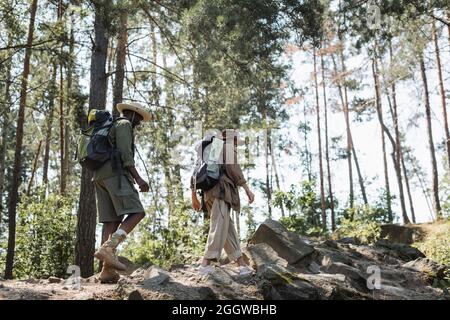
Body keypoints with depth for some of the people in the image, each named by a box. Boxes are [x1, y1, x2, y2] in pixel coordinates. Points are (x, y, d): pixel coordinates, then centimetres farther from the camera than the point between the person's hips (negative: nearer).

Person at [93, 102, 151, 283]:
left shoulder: (108, 129, 32)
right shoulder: (124, 124, 3)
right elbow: (125, 153, -13)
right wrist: (138, 178, -18)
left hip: (100, 176, 9)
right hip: (116, 174, -9)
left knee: (112, 222, 1)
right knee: (137, 213, -15)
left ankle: (107, 270, -9)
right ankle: (107, 249, -30)